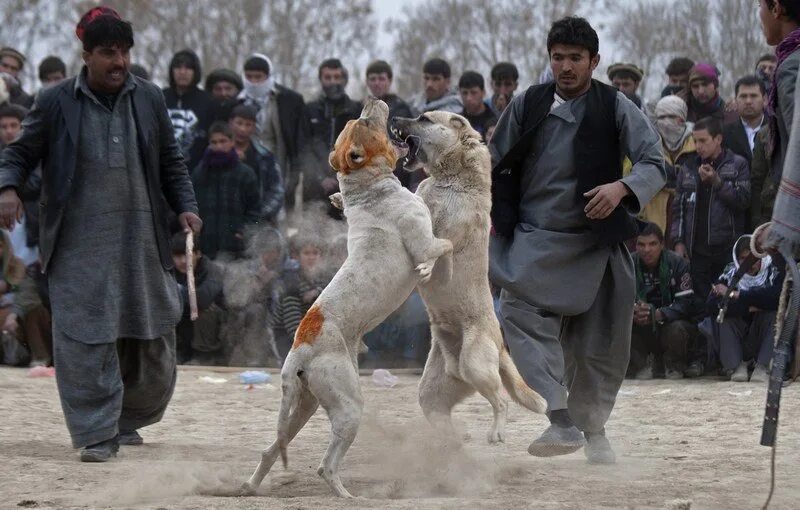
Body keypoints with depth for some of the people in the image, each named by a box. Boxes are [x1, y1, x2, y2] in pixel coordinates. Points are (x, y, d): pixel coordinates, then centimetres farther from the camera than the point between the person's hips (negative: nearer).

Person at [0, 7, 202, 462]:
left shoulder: (149, 99, 7)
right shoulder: (56, 103, -1)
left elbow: (172, 163, 14)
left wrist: (186, 206, 0)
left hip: (141, 242, 3)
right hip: (81, 245, -3)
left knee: (150, 338, 8)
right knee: (86, 338, -8)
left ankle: (128, 420, 28)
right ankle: (98, 434, -3)